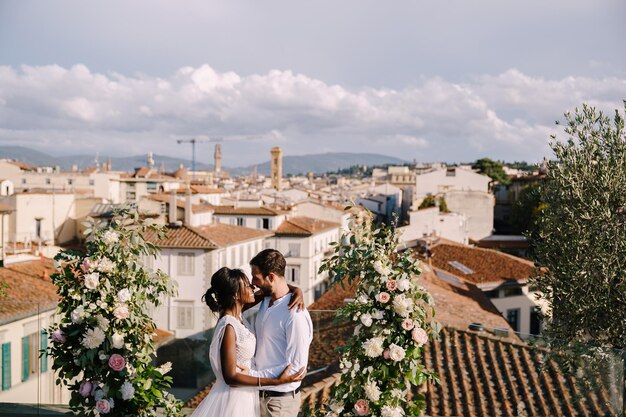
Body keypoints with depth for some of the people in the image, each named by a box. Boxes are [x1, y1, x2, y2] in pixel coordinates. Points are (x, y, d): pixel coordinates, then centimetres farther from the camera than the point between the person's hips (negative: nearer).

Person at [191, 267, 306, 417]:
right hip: (234, 397, -8)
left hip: (245, 395, 8)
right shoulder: (228, 326, -24)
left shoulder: (237, 314, -1)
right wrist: (277, 381, -26)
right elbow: (230, 377, -24)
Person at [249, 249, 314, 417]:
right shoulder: (265, 301, 4)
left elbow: (296, 368, -22)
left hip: (279, 401, -7)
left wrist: (251, 375, -22)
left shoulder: (295, 315, -22)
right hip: (259, 395, 7)